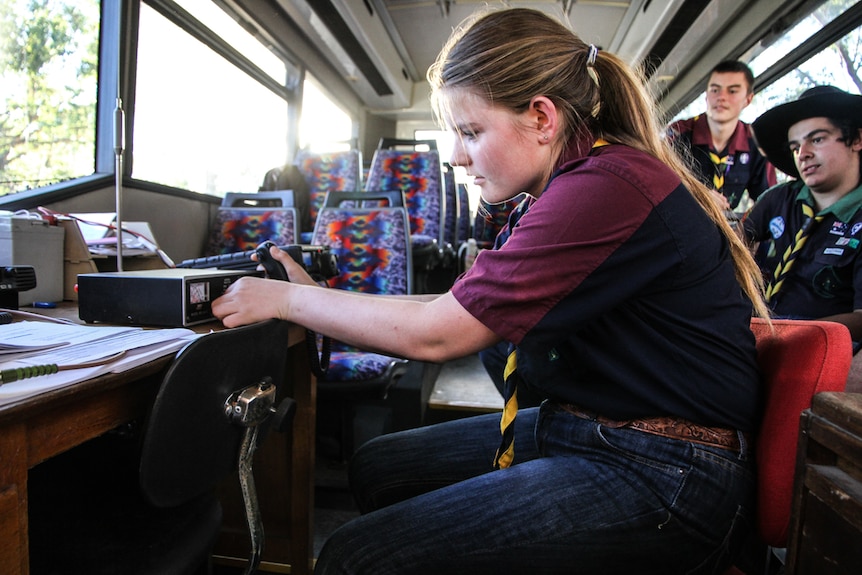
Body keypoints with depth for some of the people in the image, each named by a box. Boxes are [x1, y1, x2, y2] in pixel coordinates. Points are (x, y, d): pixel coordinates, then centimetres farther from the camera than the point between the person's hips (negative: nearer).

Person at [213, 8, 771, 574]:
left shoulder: (607, 188, -23)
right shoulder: (575, 185, 10)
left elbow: (436, 335, -20)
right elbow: (466, 312, 7)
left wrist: (286, 299, -7)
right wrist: (320, 296, 5)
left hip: (661, 480, -9)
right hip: (585, 431, 10)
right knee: (377, 465, 11)